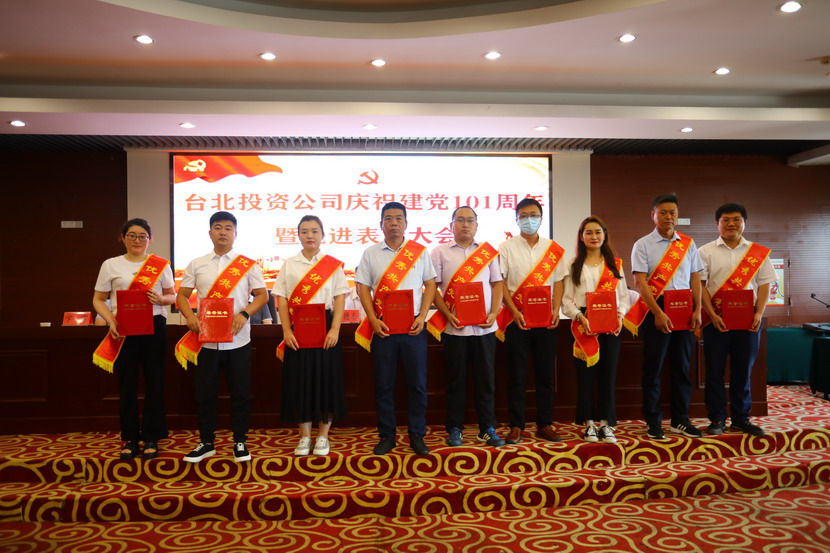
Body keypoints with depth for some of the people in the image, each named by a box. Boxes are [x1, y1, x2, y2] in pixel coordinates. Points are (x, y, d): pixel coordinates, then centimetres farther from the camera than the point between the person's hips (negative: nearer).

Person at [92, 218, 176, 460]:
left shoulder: (161, 265, 5)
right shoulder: (111, 265, 4)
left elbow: (172, 296, 10)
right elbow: (98, 299, 6)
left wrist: (161, 299, -13)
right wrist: (111, 321, -11)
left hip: (154, 327, 0)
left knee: (154, 382, 3)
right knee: (127, 383, 6)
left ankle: (151, 438, 15)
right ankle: (130, 438, 18)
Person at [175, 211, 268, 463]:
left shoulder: (248, 265, 1)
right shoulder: (196, 264, 6)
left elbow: (262, 295, 1)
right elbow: (182, 295, 8)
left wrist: (244, 314, -17)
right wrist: (190, 317, -11)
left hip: (237, 340, -1)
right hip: (206, 339, 2)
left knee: (240, 393, 5)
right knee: (204, 393, 9)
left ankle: (239, 442, 19)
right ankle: (206, 442, 24)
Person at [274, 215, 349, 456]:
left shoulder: (333, 265, 3)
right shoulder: (289, 265, 7)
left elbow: (340, 299, -1)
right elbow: (282, 300, 3)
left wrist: (334, 330, -12)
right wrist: (287, 330, -7)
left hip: (324, 329, -1)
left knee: (326, 380, 2)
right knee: (300, 382, 5)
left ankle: (322, 436, 17)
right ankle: (304, 436, 18)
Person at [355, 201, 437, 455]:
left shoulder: (419, 251, 5)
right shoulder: (371, 253, 5)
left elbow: (430, 285, 6)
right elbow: (363, 288, 4)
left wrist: (422, 317, -7)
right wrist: (374, 320, -8)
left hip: (413, 328, 0)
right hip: (382, 327, 0)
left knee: (417, 383, 4)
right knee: (383, 384, 6)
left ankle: (417, 435, 17)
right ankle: (386, 436, 19)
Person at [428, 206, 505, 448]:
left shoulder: (488, 252, 11)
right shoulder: (440, 252, 4)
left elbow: (497, 284, 10)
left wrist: (494, 313, -5)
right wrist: (448, 315, -11)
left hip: (484, 326, 2)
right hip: (454, 327, -1)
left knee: (486, 378, 6)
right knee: (456, 378, 6)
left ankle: (487, 428, 17)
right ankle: (454, 429, 17)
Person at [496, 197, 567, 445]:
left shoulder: (553, 249, 8)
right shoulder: (506, 248, 1)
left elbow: (559, 281, 9)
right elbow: (500, 283, -3)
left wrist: (556, 310, -6)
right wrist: (514, 312, -13)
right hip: (517, 319, -2)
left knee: (545, 373, 8)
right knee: (517, 375, 2)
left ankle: (544, 424, 18)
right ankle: (516, 426, 11)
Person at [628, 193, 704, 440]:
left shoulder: (688, 244, 10)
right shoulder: (643, 245, -2)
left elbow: (695, 279, 10)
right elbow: (641, 282, -10)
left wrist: (697, 310, -1)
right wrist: (658, 313, -17)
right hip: (656, 309, -4)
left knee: (682, 366, 11)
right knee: (653, 367, 2)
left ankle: (680, 420, 22)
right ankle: (654, 422, 12)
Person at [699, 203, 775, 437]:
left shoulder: (759, 252, 8)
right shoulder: (706, 252, 1)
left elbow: (764, 284, 5)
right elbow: (700, 285, -4)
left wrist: (759, 314, -8)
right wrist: (712, 315, -13)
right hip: (716, 319, -2)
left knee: (743, 371, 9)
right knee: (715, 371, 2)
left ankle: (741, 419, 21)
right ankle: (717, 419, 13)